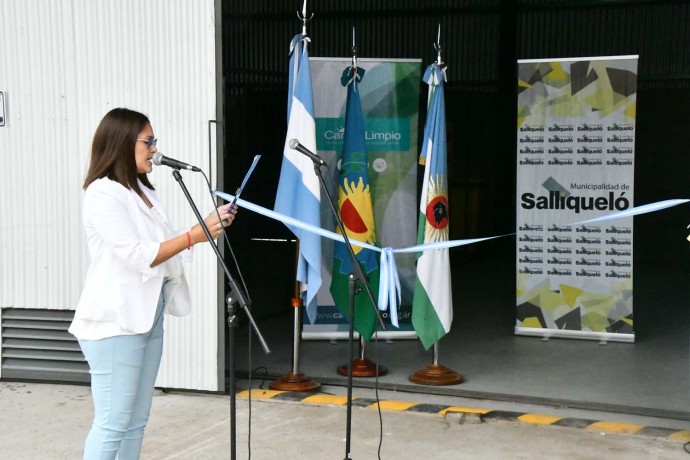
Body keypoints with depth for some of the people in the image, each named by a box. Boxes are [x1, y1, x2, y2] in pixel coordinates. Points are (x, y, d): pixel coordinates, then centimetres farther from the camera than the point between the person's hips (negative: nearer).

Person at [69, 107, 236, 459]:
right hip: (115, 322, -9)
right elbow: (138, 256, -20)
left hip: (148, 316, 9)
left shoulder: (142, 191, 14)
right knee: (112, 424, -6)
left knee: (136, 421, 12)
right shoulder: (103, 194, -13)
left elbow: (165, 248, 15)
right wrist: (195, 235, -18)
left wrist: (209, 226, 4)